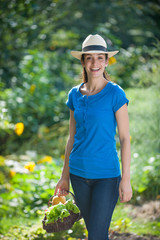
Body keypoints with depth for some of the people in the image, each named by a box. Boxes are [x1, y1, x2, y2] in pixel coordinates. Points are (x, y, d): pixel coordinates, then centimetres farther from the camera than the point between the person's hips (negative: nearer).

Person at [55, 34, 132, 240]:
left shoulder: (115, 94, -8)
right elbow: (72, 138, 13)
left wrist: (126, 179, -12)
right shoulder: (75, 94, 6)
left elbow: (125, 138, -8)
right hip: (79, 173, 5)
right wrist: (64, 176, 13)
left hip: (106, 174, -5)